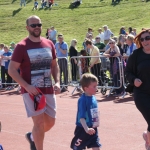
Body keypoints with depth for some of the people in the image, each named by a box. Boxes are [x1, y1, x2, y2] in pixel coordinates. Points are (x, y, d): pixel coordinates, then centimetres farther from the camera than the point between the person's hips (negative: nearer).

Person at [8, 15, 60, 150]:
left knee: (50, 122, 12)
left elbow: (54, 65, 17)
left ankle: (32, 137, 40)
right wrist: (27, 86, -20)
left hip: (48, 90, 6)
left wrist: (57, 82, 1)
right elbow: (11, 70, -10)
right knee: (39, 122, -9)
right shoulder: (22, 46, -9)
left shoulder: (49, 44, 7)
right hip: (31, 91, -5)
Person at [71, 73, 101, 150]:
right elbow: (81, 117, -26)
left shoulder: (93, 98, 2)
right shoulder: (83, 100, -21)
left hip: (93, 129, 7)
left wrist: (97, 123, 19)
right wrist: (86, 129, -33)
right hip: (83, 129, -7)